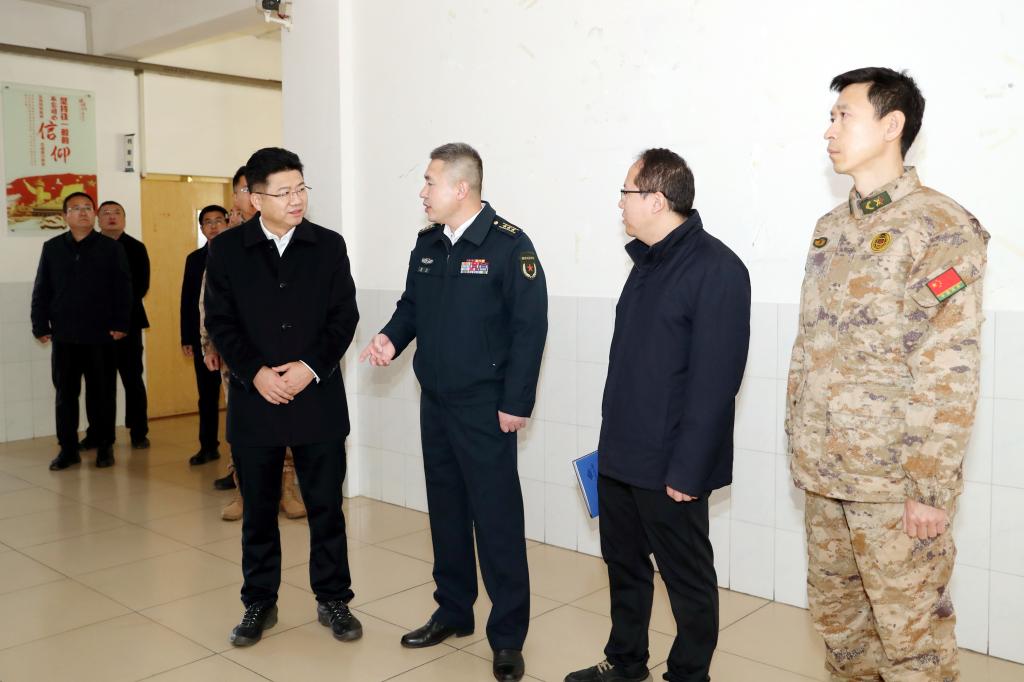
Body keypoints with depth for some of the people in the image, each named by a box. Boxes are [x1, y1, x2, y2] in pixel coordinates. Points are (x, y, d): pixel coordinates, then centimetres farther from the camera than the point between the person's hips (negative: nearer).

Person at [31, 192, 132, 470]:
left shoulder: (111, 248, 2)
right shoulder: (52, 248, 8)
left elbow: (123, 289, -1)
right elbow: (41, 291, 9)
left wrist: (121, 324, -8)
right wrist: (40, 326, 2)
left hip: (100, 335, -2)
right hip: (63, 336, 2)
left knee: (102, 394, 5)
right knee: (65, 394, 7)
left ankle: (104, 447, 15)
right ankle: (68, 449, 16)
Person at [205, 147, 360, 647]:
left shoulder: (329, 246, 2)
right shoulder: (226, 249, 1)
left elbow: (344, 316, 0)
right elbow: (219, 322, 0)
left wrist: (311, 367, -12)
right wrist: (255, 373, -13)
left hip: (318, 398, 0)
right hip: (253, 399, 0)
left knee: (326, 506, 7)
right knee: (258, 509, 11)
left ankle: (333, 599, 23)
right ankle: (259, 603, 27)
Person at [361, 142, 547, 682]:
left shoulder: (508, 245, -12)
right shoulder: (427, 244, 9)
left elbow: (529, 327, -14)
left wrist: (516, 404, -15)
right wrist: (391, 338, -4)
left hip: (485, 409, -7)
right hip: (434, 404, 7)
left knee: (497, 519, -1)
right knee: (446, 510, 16)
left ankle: (508, 637, 12)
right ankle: (453, 611, 32)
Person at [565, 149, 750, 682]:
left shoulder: (715, 268, -15)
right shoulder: (648, 262, 11)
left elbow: (714, 380, -20)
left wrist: (687, 469, -20)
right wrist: (614, 438, 14)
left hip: (667, 466, -8)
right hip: (619, 456, 8)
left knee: (687, 578, 9)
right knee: (624, 564, 20)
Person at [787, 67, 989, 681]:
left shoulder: (939, 227, -11)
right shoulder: (831, 228, 11)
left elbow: (950, 373, -15)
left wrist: (932, 486, -16)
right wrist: (802, 444, 12)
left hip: (895, 479, -7)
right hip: (825, 471, 7)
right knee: (835, 614, 17)